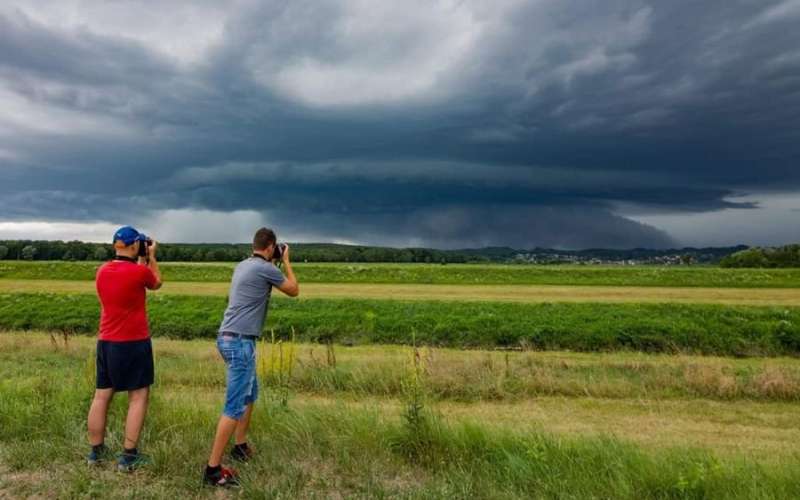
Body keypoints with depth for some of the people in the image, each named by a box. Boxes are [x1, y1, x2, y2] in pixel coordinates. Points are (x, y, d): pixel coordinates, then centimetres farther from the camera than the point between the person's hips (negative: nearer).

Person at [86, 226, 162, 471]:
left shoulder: (102, 271, 4)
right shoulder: (140, 271, -15)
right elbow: (156, 284, 7)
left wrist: (141, 262, 24)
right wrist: (151, 256, 15)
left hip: (106, 342, 7)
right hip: (134, 343, -7)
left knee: (102, 396, 13)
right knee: (138, 397, 2)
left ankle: (96, 450, 24)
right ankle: (129, 456, 3)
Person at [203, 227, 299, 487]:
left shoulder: (243, 266, 13)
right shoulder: (266, 269, -12)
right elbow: (294, 290, 5)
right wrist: (286, 261, 14)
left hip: (231, 338, 10)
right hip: (240, 341, -10)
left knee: (250, 393, 23)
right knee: (235, 405, -7)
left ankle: (241, 446, 35)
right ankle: (213, 469, -3)